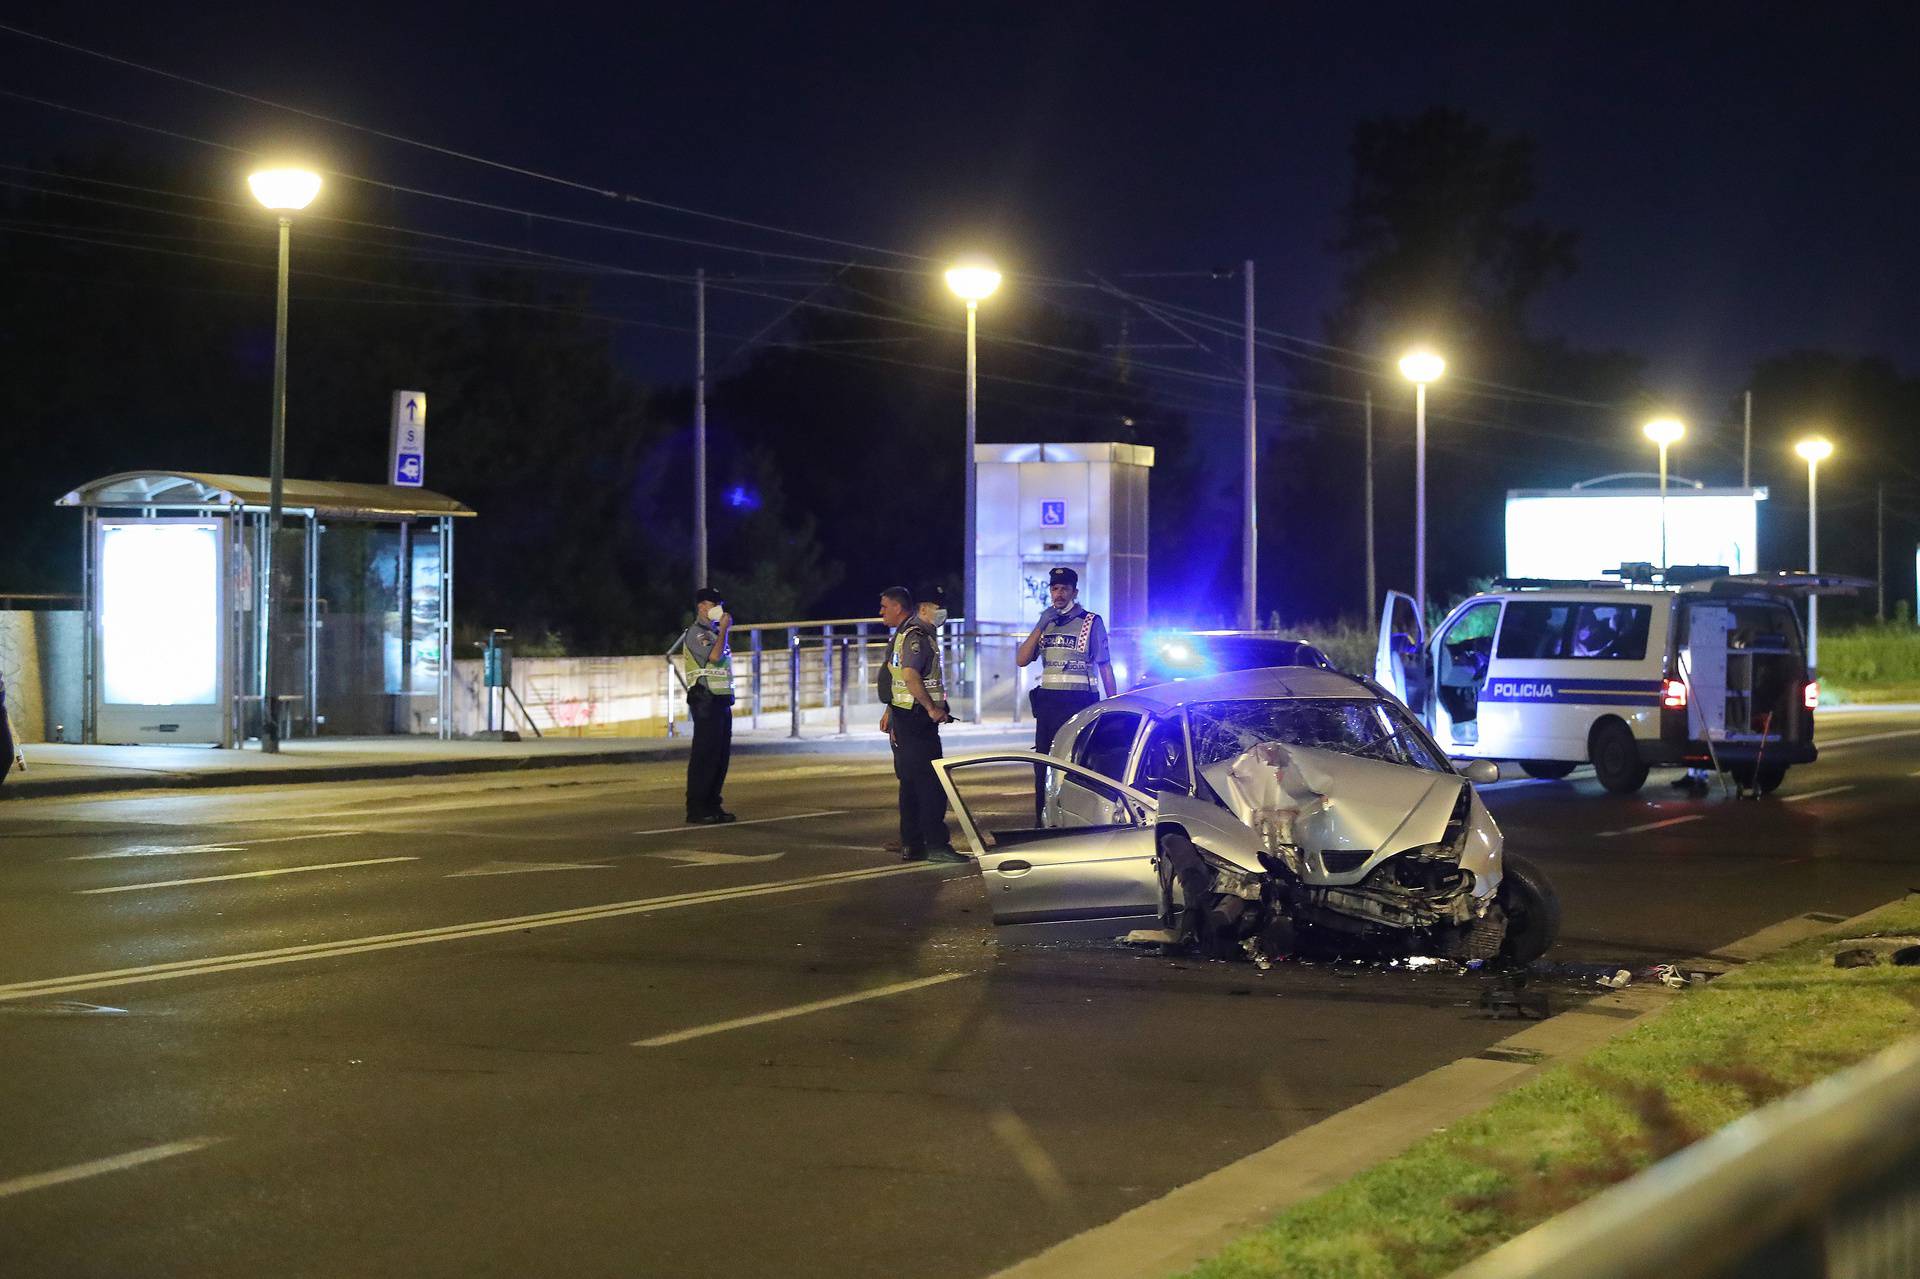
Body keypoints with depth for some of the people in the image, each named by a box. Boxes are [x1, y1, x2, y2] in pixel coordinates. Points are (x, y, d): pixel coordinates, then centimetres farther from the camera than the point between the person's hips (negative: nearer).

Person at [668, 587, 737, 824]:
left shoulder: (714, 633, 21)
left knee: (721, 756, 9)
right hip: (706, 700, -9)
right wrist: (724, 629, -11)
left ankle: (712, 805, 15)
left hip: (722, 701, 9)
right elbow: (714, 656, -21)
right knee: (704, 756, -10)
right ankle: (696, 811, -10)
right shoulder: (695, 633, -7)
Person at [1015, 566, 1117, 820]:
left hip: (1078, 703, -5)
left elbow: (1105, 667, 0)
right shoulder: (1045, 624, 14)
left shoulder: (1091, 623, -1)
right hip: (1048, 702, 5)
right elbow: (1021, 660, 5)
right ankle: (1043, 824, 13)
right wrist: (1040, 626, -5)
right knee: (1043, 767, 6)